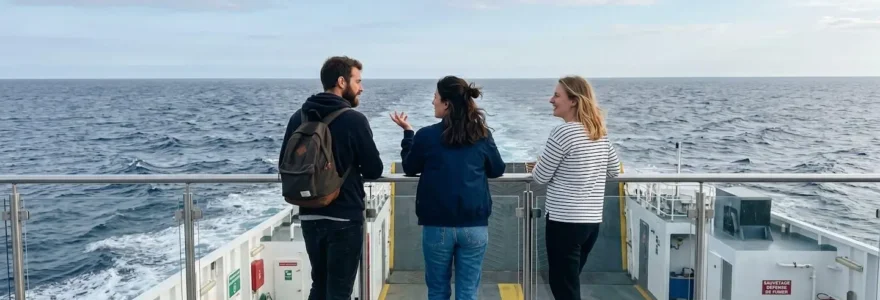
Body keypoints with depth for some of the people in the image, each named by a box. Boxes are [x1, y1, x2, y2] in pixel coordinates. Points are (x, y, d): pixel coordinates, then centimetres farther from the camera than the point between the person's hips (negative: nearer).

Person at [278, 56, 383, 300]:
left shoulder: (298, 117, 3)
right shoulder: (354, 120, -14)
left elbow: (284, 166, 8)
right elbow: (374, 170, -9)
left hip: (309, 217, 6)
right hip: (345, 219, -6)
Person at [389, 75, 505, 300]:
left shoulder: (426, 135, -7)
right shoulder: (482, 135, -1)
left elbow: (410, 168, 9)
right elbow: (497, 170, 12)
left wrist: (407, 132, 18)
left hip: (438, 225, -1)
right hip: (475, 225, 2)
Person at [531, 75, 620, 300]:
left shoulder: (562, 132, -16)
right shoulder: (600, 133, 7)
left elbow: (540, 177, -9)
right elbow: (614, 170, 20)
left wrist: (537, 166, 12)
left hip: (565, 221, -8)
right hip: (592, 221, 8)